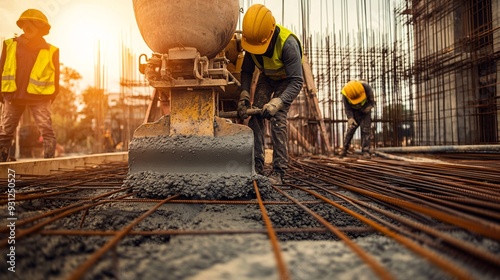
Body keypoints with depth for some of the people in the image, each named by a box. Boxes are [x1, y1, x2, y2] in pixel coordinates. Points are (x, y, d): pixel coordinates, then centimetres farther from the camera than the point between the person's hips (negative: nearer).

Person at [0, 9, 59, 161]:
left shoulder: (51, 51, 2)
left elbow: (55, 75, 5)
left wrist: (52, 95, 1)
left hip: (39, 97, -2)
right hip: (13, 96, 3)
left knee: (47, 131, -7)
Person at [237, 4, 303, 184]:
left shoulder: (288, 43, -37)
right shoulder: (252, 39, -22)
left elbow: (296, 81, -37)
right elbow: (246, 71, -10)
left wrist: (277, 102, -49)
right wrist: (244, 95, -25)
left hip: (286, 79, -4)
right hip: (266, 77, 5)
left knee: (277, 118, -19)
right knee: (255, 115, -11)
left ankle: (279, 171, -14)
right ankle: (257, 165, -5)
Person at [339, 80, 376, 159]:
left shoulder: (366, 87, -32)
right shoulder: (345, 95, -31)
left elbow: (372, 99, -14)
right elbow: (347, 108, -19)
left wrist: (369, 106, -32)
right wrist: (350, 118, -36)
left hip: (365, 111, 0)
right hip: (354, 112, 0)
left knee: (365, 131, -11)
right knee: (350, 130, -2)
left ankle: (365, 151, -9)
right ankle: (344, 150, 10)